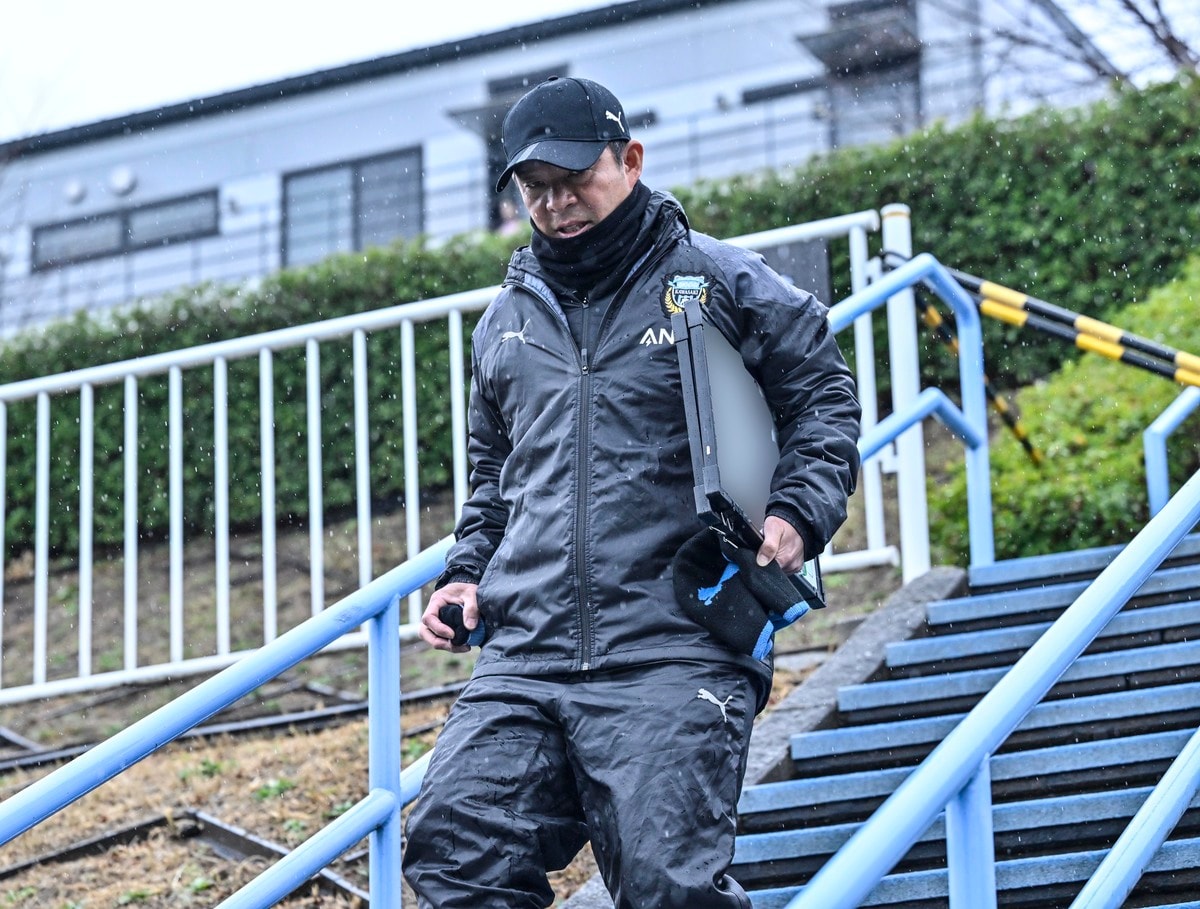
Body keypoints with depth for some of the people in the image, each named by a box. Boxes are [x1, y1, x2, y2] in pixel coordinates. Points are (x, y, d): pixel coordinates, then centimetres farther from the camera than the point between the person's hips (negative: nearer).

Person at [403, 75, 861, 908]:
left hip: (673, 655, -5)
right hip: (522, 656, 5)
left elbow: (826, 397, 9)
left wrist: (798, 513, -7)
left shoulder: (716, 281, 6)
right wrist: (468, 574, 17)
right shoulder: (506, 322, 22)